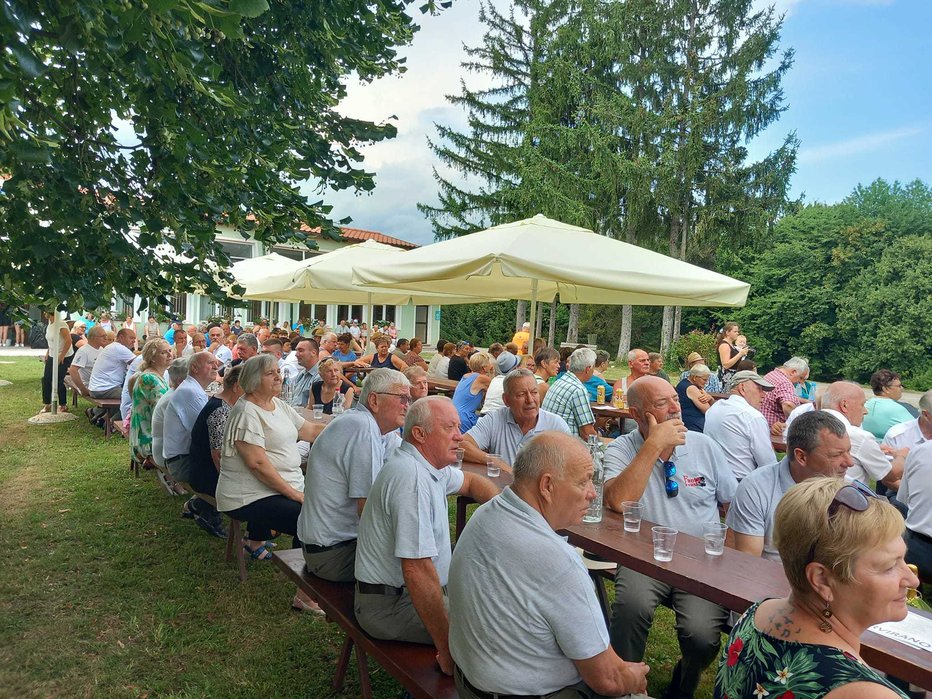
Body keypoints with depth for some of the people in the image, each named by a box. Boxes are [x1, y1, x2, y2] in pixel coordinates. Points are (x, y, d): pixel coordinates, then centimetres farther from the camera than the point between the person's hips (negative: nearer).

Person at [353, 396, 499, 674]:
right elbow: (417, 570, -31)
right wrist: (446, 647, -27)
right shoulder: (411, 476, -27)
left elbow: (469, 481, 25)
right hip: (390, 605, -10)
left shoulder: (428, 464, 4)